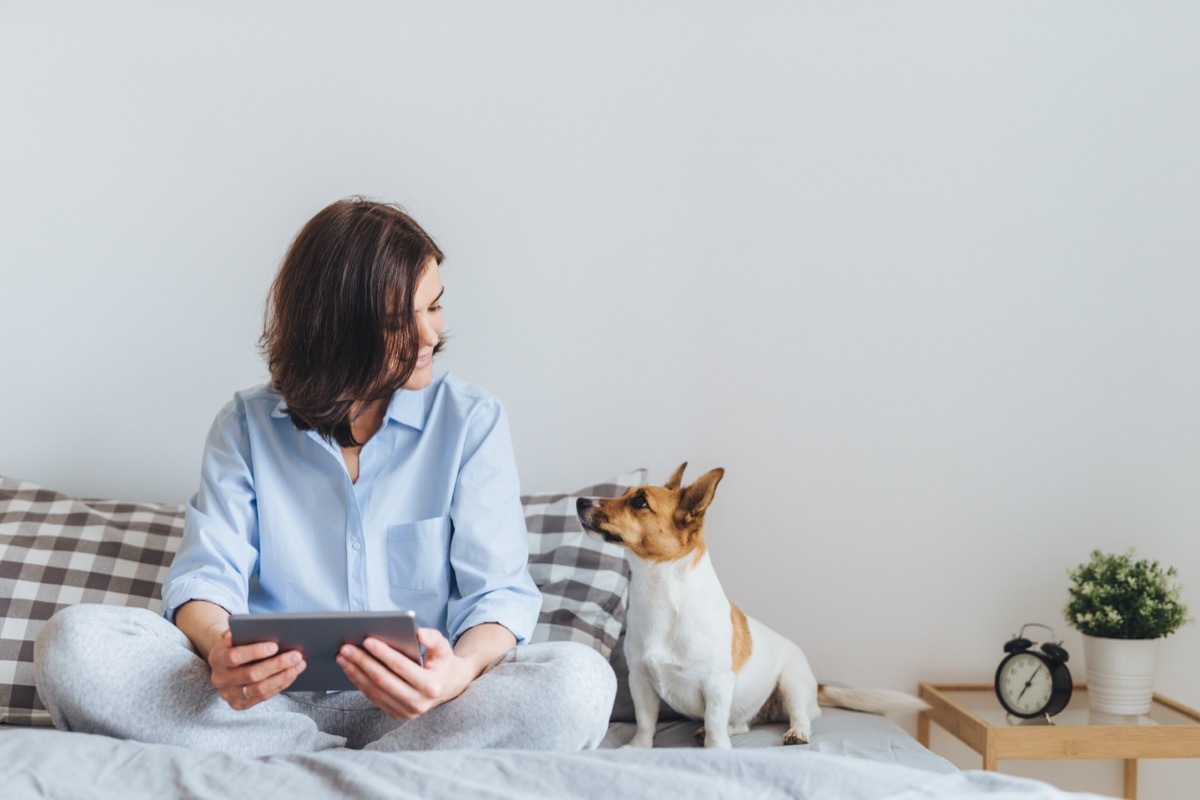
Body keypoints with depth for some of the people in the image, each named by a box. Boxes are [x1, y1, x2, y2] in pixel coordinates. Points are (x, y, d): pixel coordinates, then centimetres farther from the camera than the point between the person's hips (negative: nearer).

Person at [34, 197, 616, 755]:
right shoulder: (247, 425, 10)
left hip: (411, 707, -1)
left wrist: (463, 669, -27)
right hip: (273, 699, 1)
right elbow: (206, 574, 0)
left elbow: (499, 590, -1)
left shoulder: (471, 422, 6)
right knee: (72, 640, -24)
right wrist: (219, 649, -27)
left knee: (579, 682, -31)